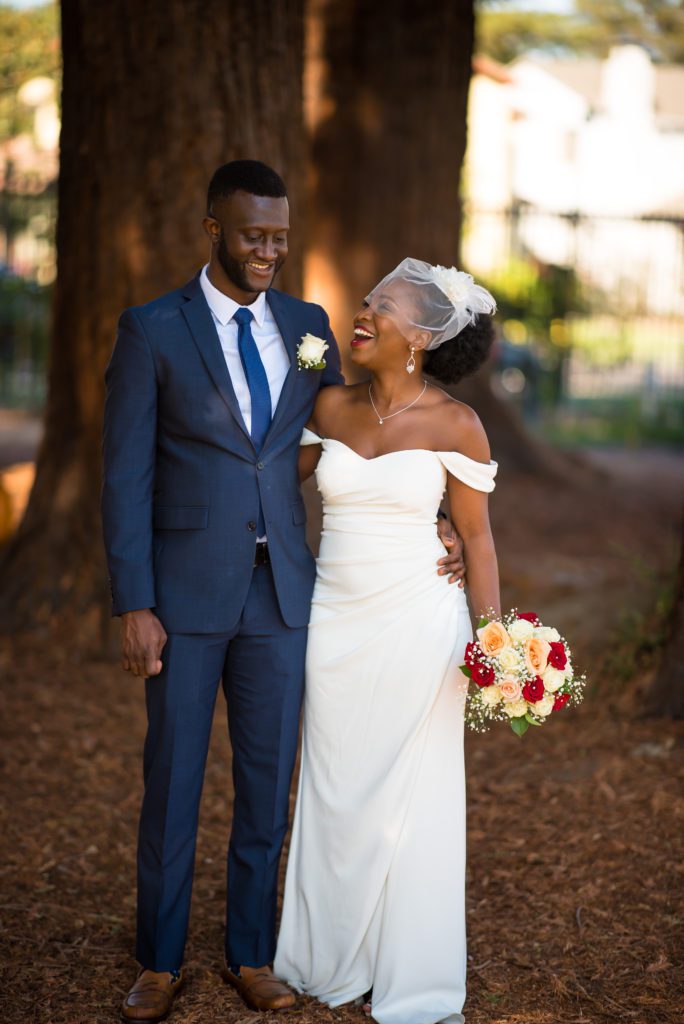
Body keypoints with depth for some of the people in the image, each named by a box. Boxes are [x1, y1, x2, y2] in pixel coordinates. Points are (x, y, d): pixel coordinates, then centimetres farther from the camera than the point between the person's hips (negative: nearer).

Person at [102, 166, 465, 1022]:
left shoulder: (307, 326, 8)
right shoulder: (151, 331, -3)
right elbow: (126, 477, -6)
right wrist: (133, 606, -11)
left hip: (282, 591, 3)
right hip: (187, 591, -3)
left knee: (268, 783, 10)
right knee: (172, 782, 6)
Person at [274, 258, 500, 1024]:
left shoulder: (453, 425, -9)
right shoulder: (331, 407, 2)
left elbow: (476, 536, -4)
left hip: (416, 626, -4)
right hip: (335, 622, 4)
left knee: (411, 796, 5)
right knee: (333, 792, 12)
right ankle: (334, 959, 28)